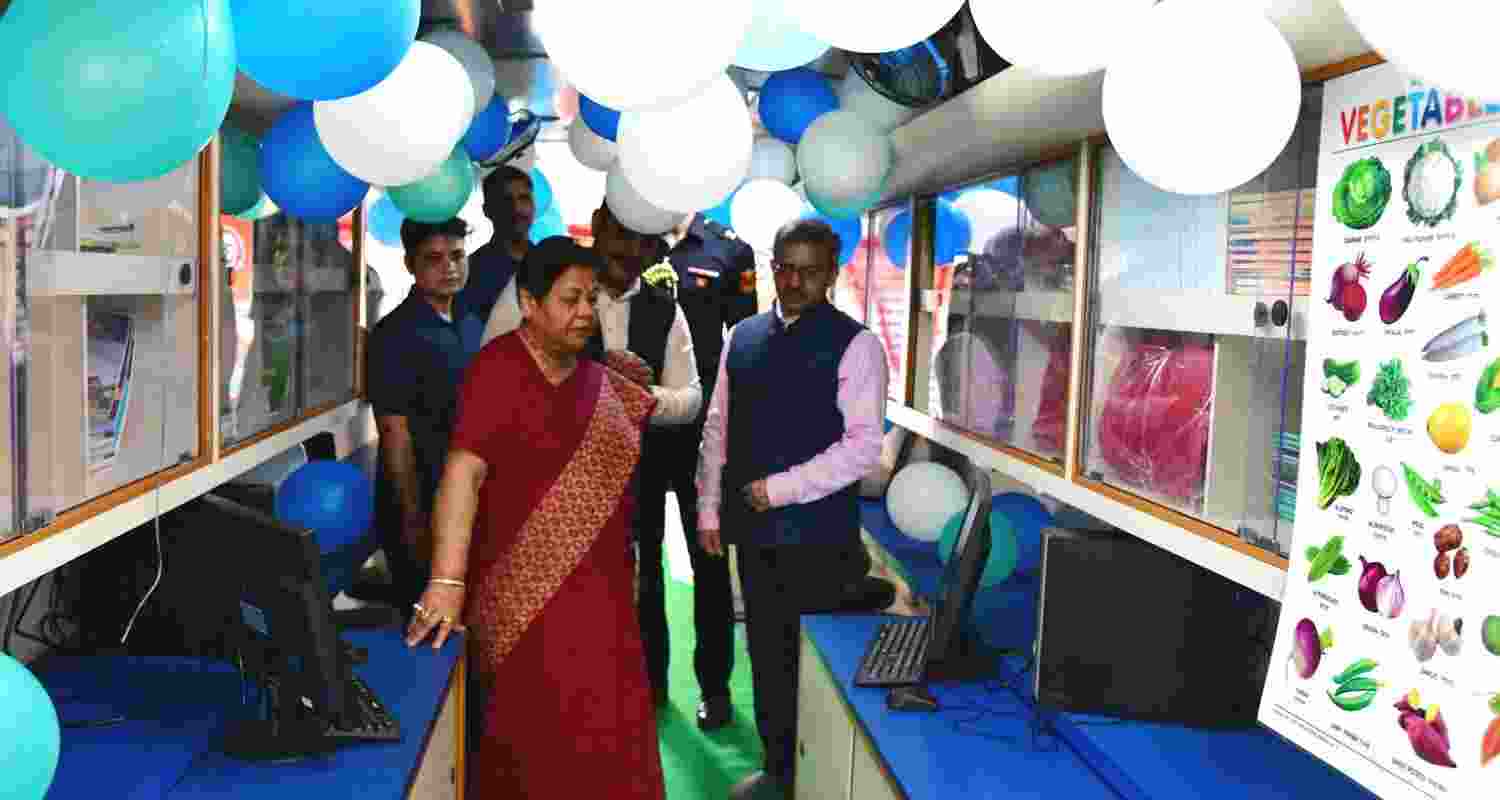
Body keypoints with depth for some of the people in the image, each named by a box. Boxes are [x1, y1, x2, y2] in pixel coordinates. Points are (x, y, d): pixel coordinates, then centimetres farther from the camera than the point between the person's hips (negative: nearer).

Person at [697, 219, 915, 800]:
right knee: (766, 653, 15)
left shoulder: (853, 344, -8)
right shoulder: (743, 337, 8)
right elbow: (717, 430, 11)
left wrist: (781, 487, -15)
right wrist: (709, 509, 8)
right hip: (753, 527, 5)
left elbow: (864, 446, -13)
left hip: (817, 529, -5)